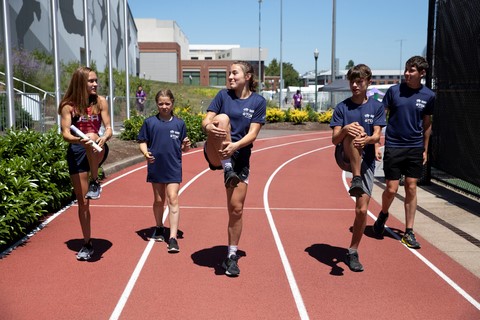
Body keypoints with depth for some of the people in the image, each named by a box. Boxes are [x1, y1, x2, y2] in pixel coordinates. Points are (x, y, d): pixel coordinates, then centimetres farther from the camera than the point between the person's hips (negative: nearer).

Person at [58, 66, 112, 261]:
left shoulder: (100, 101, 1)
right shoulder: (68, 105, -4)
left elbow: (108, 128, -2)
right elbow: (65, 133, -9)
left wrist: (103, 138, -26)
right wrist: (79, 140, -31)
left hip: (97, 150, 0)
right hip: (76, 152, 0)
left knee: (92, 137, -38)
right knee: (83, 202, 2)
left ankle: (95, 183, -20)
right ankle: (87, 244, 19)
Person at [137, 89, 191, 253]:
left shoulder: (179, 123, 2)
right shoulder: (150, 122, 0)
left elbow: (183, 148, 7)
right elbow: (143, 142, 3)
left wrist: (186, 146, -14)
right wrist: (146, 153, -16)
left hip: (174, 168, -1)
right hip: (156, 167, 1)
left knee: (173, 199, -9)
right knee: (158, 200, 14)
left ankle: (173, 238, -8)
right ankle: (159, 228, 36)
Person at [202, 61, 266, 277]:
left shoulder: (258, 101, 0)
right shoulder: (223, 95, 4)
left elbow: (253, 134, -7)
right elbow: (206, 121, -3)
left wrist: (235, 146, -26)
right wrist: (210, 127, -27)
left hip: (240, 156, 0)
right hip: (215, 154, 0)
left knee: (236, 208, 0)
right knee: (223, 118, -29)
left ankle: (232, 256, 17)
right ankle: (226, 169, -27)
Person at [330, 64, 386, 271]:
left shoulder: (376, 107, 5)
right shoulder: (342, 107, 3)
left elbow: (377, 136, -5)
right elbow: (334, 139, -5)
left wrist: (367, 139, -29)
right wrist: (345, 130, -28)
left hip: (366, 161, 1)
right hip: (345, 158, -1)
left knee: (362, 210, -4)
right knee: (354, 131, -32)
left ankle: (352, 252, 14)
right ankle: (356, 179, -40)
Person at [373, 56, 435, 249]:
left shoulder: (428, 96, 2)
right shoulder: (394, 91, -4)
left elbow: (427, 124, 12)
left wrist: (425, 150, 13)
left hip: (415, 148, 2)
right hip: (393, 146, -2)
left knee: (411, 189, 4)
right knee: (391, 190, -1)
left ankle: (409, 232, 14)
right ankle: (383, 214, 31)